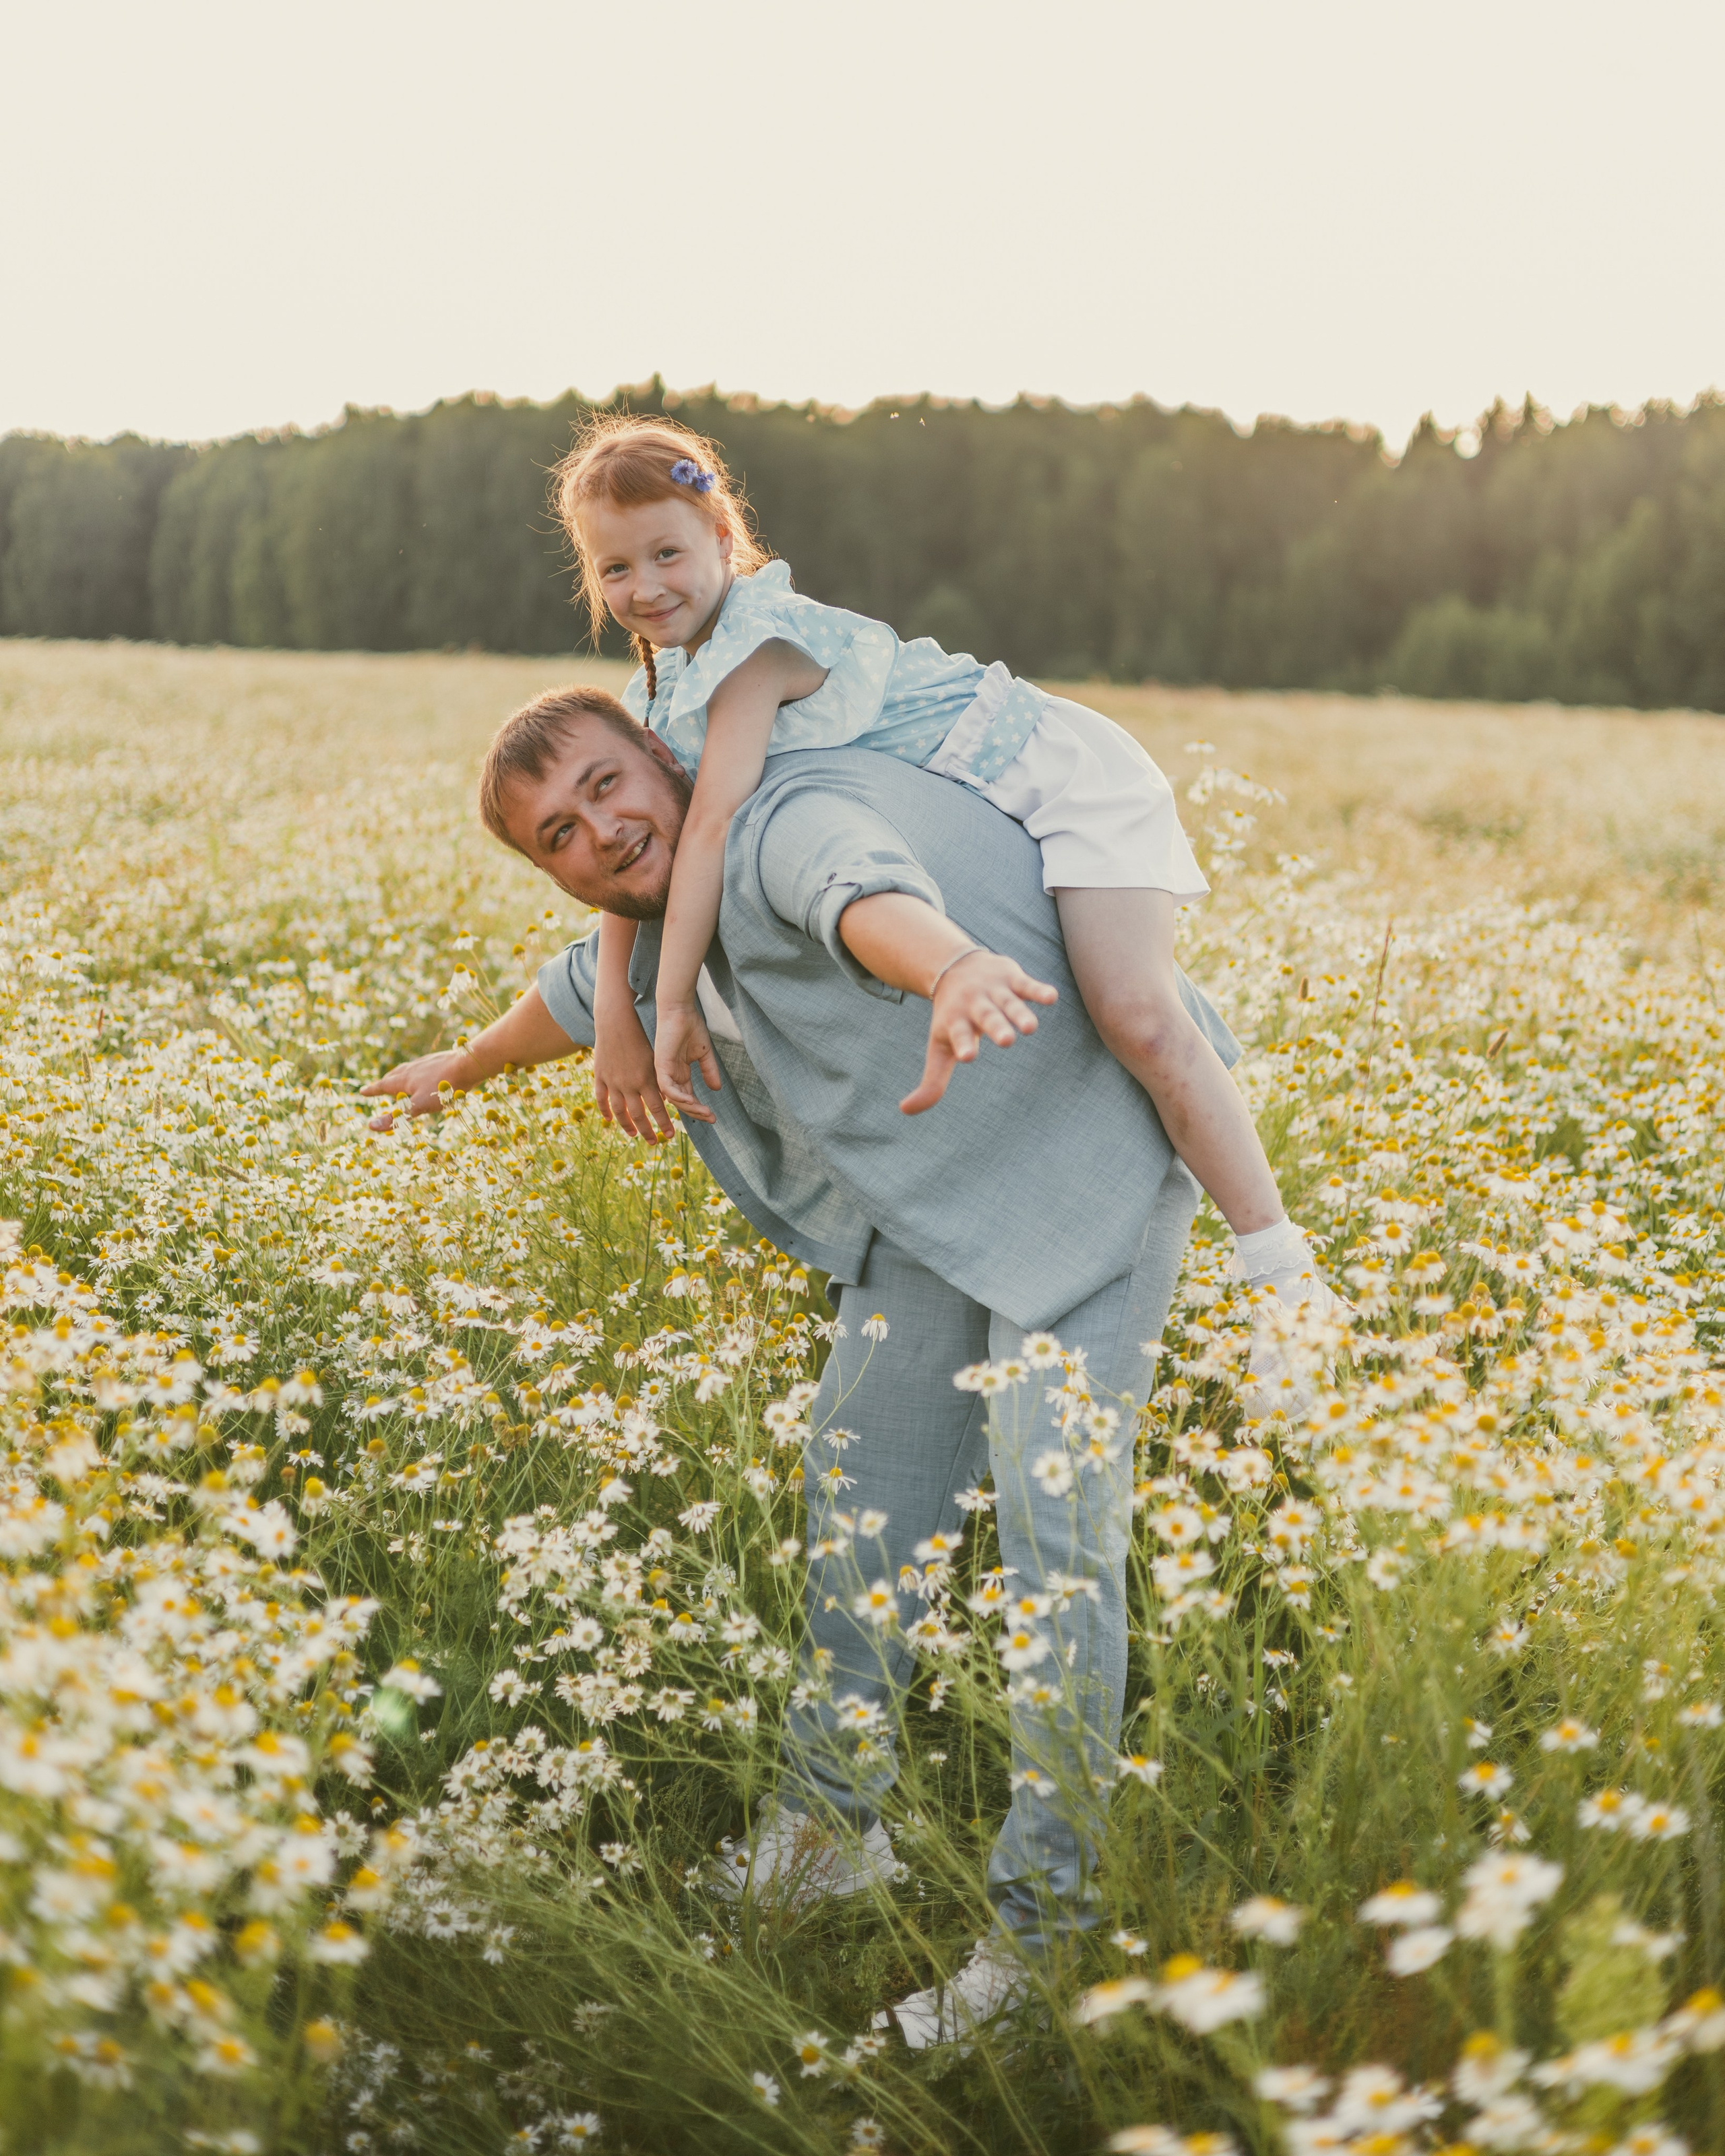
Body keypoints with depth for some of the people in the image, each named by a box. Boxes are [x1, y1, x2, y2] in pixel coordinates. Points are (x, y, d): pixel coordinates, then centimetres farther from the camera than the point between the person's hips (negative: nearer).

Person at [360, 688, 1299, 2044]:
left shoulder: (785, 823, -27)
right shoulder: (670, 921, 4)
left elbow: (871, 889, -53)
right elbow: (592, 988, 29)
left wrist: (953, 968, -77)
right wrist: (463, 1070, 47)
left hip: (1086, 1151, -9)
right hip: (933, 1191, 9)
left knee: (1056, 1527, -15)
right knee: (860, 1482, 10)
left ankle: (1048, 1919, -5)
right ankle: (829, 1827, 26)